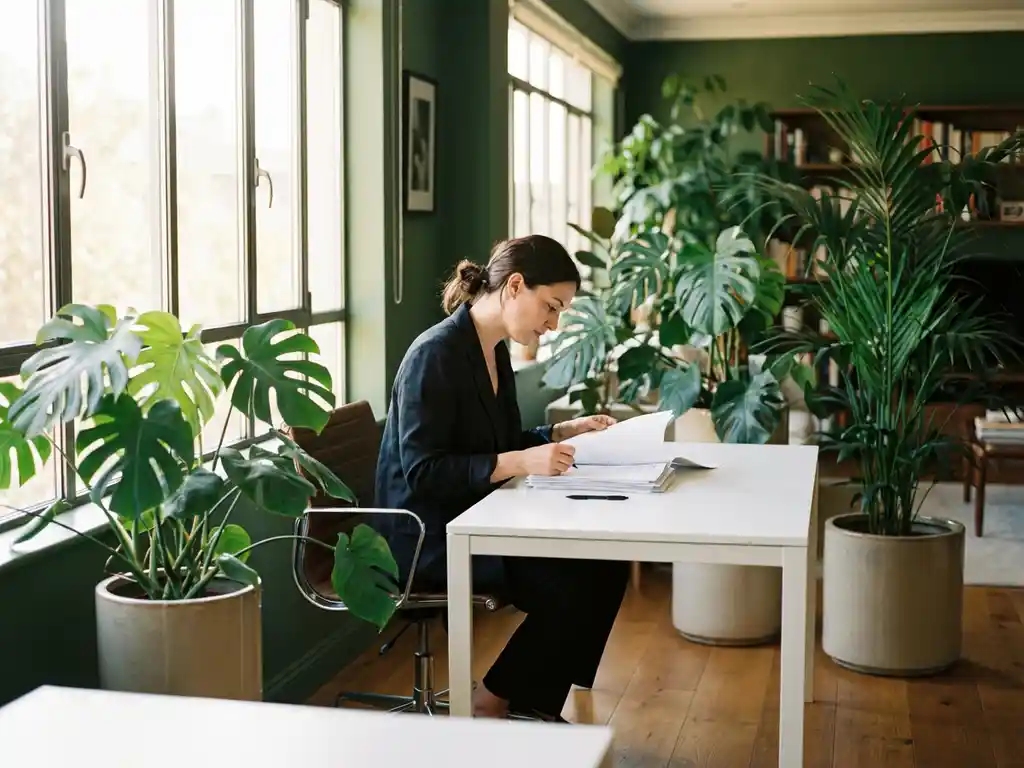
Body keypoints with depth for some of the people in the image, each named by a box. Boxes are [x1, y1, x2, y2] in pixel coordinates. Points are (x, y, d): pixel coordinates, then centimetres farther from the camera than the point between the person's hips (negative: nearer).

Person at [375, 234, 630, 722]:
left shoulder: (495, 351, 9)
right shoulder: (436, 354, -19)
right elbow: (423, 471, -24)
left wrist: (564, 432, 5)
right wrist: (519, 463, -30)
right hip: (427, 536, -9)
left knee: (605, 564, -4)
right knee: (571, 583, -19)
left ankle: (534, 701, 8)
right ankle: (491, 703, 2)